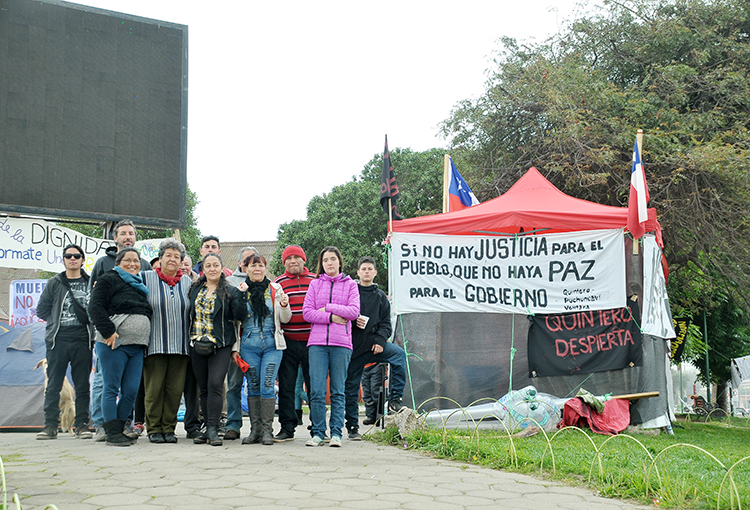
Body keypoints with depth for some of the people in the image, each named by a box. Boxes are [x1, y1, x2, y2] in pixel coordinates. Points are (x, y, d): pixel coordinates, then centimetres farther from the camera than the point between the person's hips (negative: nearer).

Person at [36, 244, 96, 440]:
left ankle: (82, 425, 7)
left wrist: (89, 323, -2)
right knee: (53, 384, 1)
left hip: (82, 339, 0)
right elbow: (41, 310, 14)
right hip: (58, 339, 1)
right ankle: (50, 425, 6)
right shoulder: (54, 283, 10)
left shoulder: (91, 283, 8)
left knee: (82, 385, 2)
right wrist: (57, 322, 5)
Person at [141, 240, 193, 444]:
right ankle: (154, 429, 9)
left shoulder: (187, 281, 12)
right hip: (155, 344, -2)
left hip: (180, 345, 3)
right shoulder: (147, 278, 3)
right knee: (154, 388, -1)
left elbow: (194, 310, 19)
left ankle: (169, 428, 13)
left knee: (175, 389, 3)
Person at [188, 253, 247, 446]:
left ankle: (213, 429, -12)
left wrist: (241, 295, -16)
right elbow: (190, 313, 20)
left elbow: (240, 316, -6)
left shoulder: (229, 291, 3)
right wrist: (190, 339, 10)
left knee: (215, 384, -14)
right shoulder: (195, 289, 14)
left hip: (220, 345, -4)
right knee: (204, 388, 7)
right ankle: (208, 427, 16)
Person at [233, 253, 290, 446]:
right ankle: (255, 430, 10)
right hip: (249, 345, 1)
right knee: (253, 386, 3)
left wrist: (284, 305, -12)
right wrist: (234, 348, 3)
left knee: (267, 386, -7)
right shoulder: (240, 291, 6)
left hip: (272, 345, -1)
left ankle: (267, 430, -2)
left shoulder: (275, 289, 6)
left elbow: (285, 319, 7)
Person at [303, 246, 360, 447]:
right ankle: (318, 433, 4)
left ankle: (336, 433, 5)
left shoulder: (350, 284, 11)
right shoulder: (315, 284, 14)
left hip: (341, 343, -1)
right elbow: (307, 312, 4)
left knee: (338, 391, 0)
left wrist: (328, 307, -5)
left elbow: (354, 311, -2)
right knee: (317, 391, -4)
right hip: (317, 342, 1)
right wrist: (331, 317, -7)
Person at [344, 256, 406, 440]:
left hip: (374, 342, 1)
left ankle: (395, 399, -21)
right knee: (351, 387, 1)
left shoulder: (380, 296, 14)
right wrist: (353, 320, -13)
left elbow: (386, 323, 9)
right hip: (354, 345, -1)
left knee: (399, 354, -27)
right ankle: (352, 427, 12)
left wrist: (380, 341, -8)